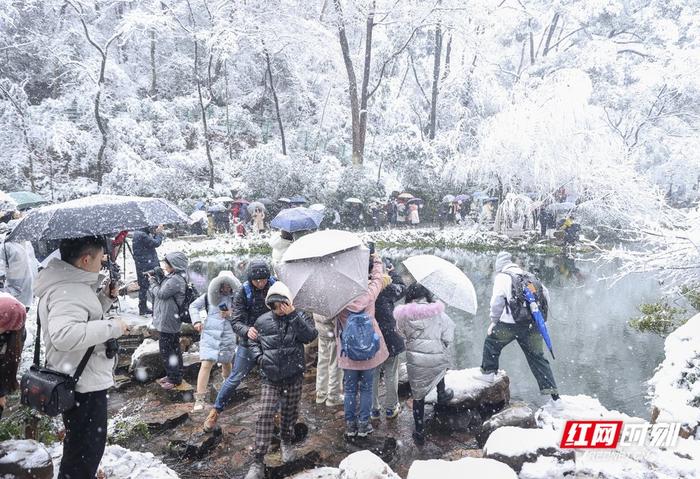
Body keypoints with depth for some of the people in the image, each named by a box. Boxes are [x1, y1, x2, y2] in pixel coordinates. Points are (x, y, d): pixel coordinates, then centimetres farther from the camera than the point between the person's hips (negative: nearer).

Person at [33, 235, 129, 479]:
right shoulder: (68, 291, -24)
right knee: (86, 452, 4)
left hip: (86, 380, 11)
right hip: (84, 386, -11)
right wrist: (112, 327, -31)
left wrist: (105, 298, 8)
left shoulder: (73, 285, 9)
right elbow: (64, 335, -40)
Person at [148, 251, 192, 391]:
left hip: (167, 321, -10)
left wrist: (153, 282, -4)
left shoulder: (176, 279, -22)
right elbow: (159, 293, 11)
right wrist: (155, 278, 0)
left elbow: (161, 293, -20)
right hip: (171, 321, 10)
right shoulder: (172, 277, 10)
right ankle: (174, 375, 29)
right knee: (174, 348, 17)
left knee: (166, 351, -1)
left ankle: (175, 379, 9)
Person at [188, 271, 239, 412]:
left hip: (228, 336, 1)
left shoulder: (236, 297, 0)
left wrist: (231, 314, -16)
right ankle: (199, 399, -8)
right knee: (206, 364, -11)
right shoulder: (209, 295, 1)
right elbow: (194, 306, 8)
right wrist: (196, 321, -6)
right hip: (209, 335, -1)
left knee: (226, 363, 18)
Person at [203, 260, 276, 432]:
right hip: (250, 342, -2)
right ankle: (215, 411, 23)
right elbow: (236, 322, -17)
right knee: (235, 378, 4)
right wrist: (246, 330, -37)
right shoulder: (243, 292, -15)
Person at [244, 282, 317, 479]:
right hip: (270, 378, 0)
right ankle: (258, 461, -1)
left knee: (290, 413, 15)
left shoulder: (299, 318, -5)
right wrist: (259, 357, -6)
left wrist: (293, 315, -27)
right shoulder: (262, 321, -1)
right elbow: (253, 342, 13)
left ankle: (286, 442, 43)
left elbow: (310, 335, -23)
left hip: (294, 377, 0)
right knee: (265, 416, -8)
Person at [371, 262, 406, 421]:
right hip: (390, 341, -2)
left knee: (371, 376, 17)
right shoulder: (388, 289, -18)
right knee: (391, 375, 16)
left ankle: (373, 409, 27)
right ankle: (391, 408, 29)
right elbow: (402, 287, 3)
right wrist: (391, 270, 15)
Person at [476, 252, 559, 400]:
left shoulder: (502, 277, 2)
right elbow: (546, 294, 17)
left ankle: (488, 373, 20)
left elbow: (497, 300, -5)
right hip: (533, 324, 5)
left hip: (511, 323, -5)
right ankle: (553, 393, 10)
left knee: (492, 342, 18)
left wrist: (493, 321, 5)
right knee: (537, 357, 12)